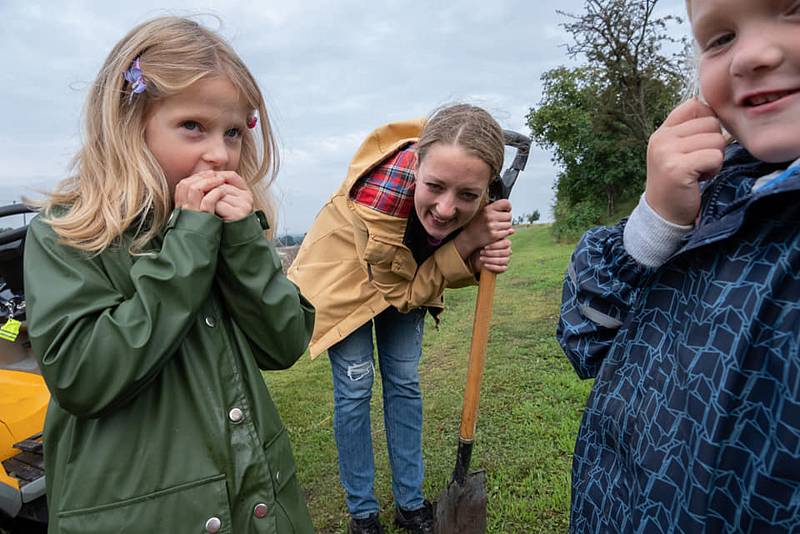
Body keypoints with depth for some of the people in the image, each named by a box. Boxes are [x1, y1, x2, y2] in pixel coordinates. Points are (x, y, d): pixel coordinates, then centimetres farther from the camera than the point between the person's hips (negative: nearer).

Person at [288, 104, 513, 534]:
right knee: (355, 385, -3)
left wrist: (481, 260, -32)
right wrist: (467, 242, -38)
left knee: (405, 381, 9)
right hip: (346, 268, -4)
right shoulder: (387, 186, -41)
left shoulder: (473, 192, -25)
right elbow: (399, 288, -27)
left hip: (407, 270, 5)